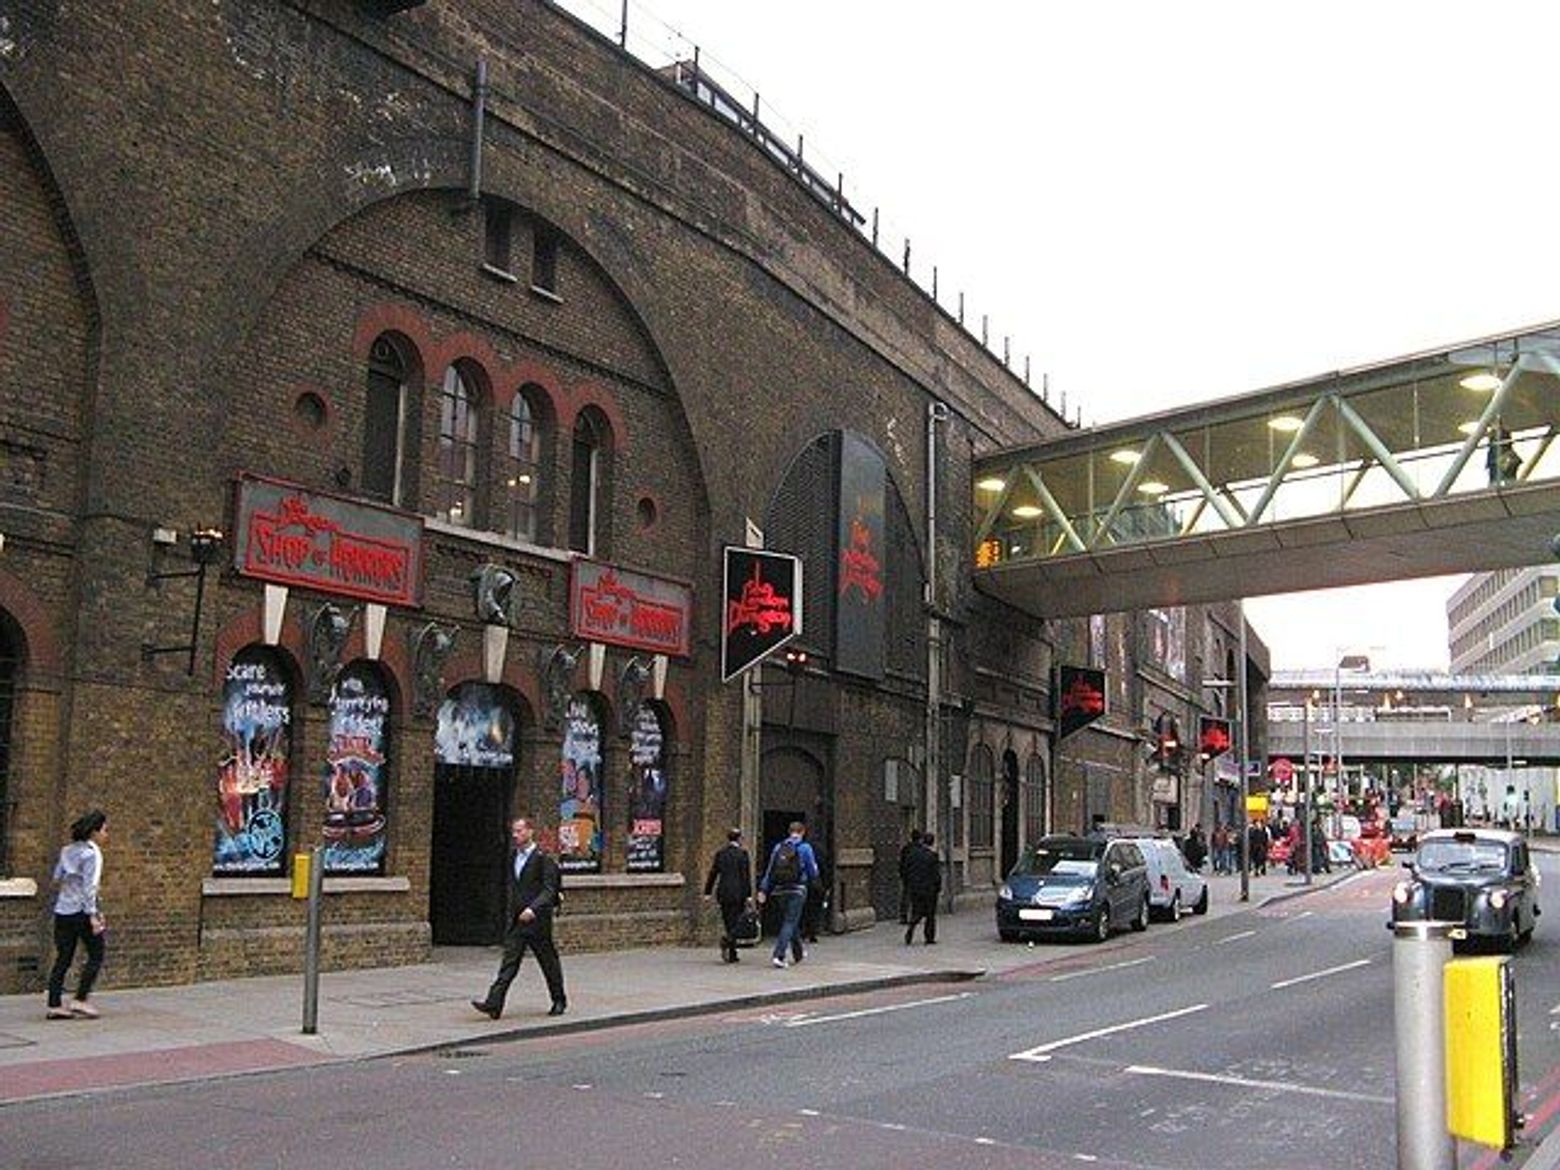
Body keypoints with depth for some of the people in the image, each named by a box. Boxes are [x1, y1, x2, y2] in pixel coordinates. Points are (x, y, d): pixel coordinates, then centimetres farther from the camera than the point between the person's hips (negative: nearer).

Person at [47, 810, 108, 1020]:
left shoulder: (68, 851, 11)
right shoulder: (92, 853, -11)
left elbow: (57, 878, 14)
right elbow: (89, 886, -16)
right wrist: (93, 915, -16)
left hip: (62, 909, 7)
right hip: (81, 910, -7)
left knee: (63, 958, 9)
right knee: (96, 956, 4)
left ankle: (54, 1005, 8)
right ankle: (80, 1000, 0)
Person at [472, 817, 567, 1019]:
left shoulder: (542, 858, -11)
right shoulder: (513, 856, 11)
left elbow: (549, 890, -16)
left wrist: (533, 908, -28)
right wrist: (510, 912, 16)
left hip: (537, 920, -6)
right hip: (515, 921, 6)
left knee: (549, 962, 7)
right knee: (509, 962, -2)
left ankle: (559, 1001, 23)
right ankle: (493, 1004, -9)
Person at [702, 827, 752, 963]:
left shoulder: (720, 853, 7)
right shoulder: (743, 853, -4)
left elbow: (713, 873, 7)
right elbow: (747, 875, -8)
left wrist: (707, 892, 11)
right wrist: (749, 894, -7)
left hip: (723, 892, 4)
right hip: (738, 892, -4)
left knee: (727, 922, 12)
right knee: (735, 922, -1)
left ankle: (732, 954, 13)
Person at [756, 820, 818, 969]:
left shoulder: (778, 847, 7)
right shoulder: (805, 848, -5)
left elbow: (769, 870, 6)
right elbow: (813, 872, -2)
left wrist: (763, 889, 6)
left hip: (780, 890, 5)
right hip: (797, 890, -5)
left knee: (791, 921, 19)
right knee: (790, 922, -4)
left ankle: (798, 954, 33)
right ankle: (778, 955, -17)